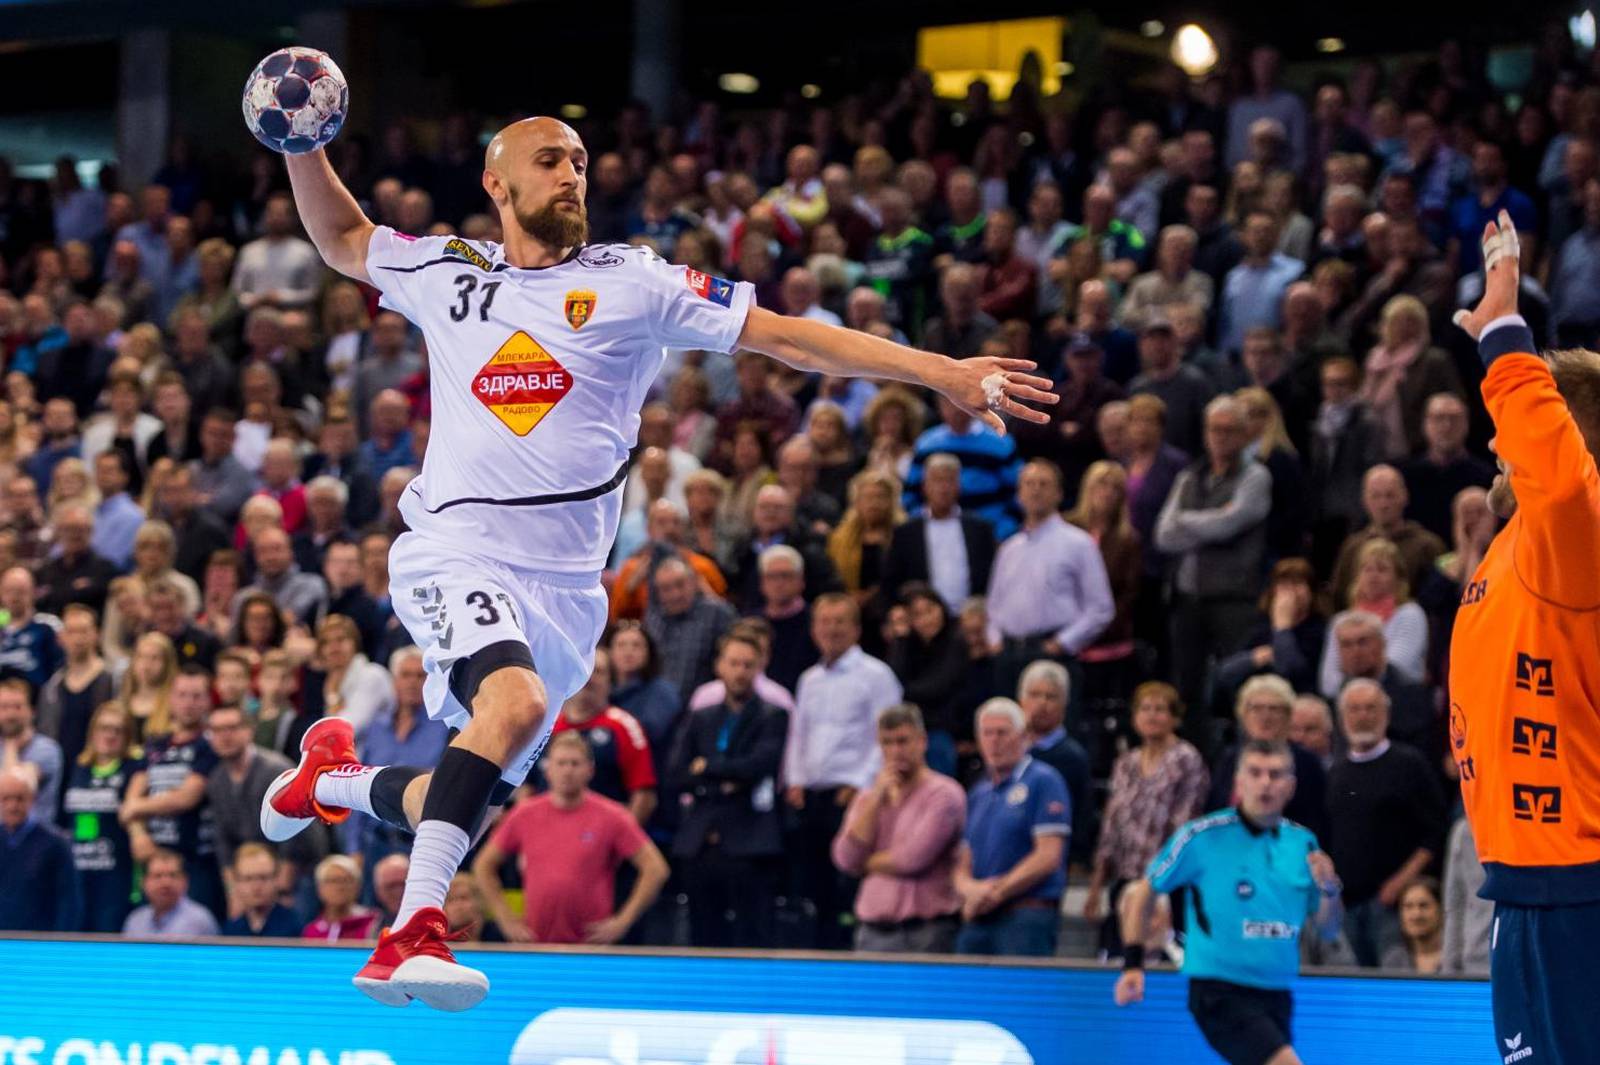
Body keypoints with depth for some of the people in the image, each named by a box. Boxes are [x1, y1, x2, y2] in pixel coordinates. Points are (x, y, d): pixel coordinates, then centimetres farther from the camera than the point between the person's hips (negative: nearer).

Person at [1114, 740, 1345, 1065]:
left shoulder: (1303, 843, 7)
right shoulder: (1203, 836, -7)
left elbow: (1326, 932, 13)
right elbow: (1140, 893, 4)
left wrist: (1329, 890, -8)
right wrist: (1133, 963, -4)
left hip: (1276, 995, 6)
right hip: (1219, 992, -6)